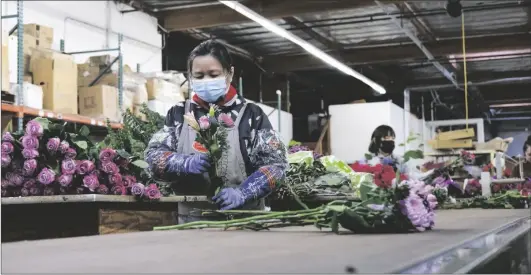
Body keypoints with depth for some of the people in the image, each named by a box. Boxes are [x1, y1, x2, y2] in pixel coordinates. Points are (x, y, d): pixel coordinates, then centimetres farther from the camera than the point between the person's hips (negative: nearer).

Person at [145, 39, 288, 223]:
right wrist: (186, 163, -19)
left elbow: (276, 162, -5)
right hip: (191, 221, 2)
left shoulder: (250, 114, 0)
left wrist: (242, 193, -21)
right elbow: (153, 154, 1)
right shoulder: (179, 114, 8)